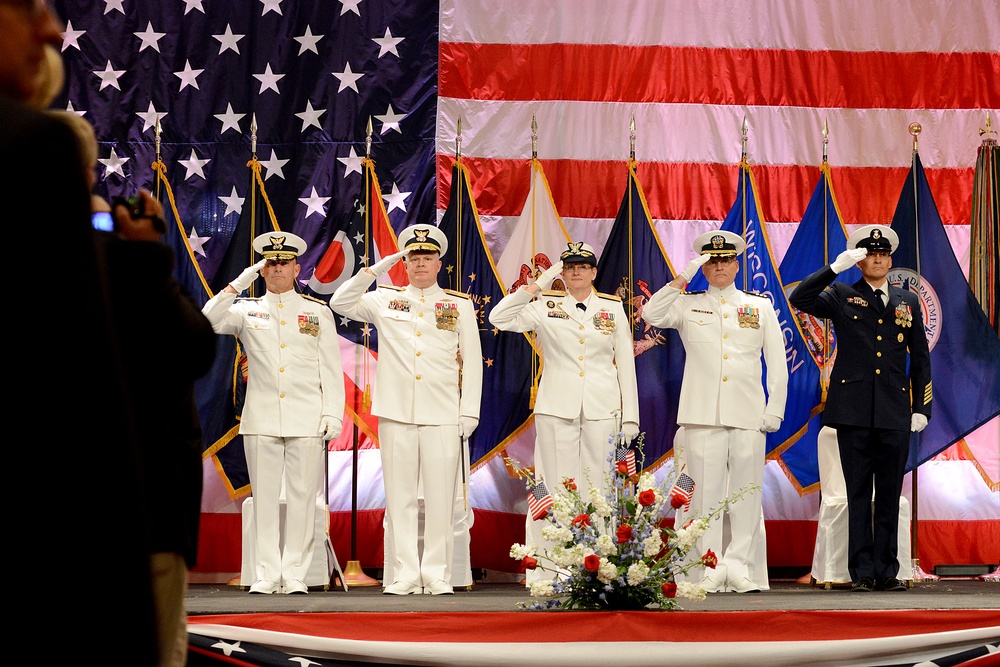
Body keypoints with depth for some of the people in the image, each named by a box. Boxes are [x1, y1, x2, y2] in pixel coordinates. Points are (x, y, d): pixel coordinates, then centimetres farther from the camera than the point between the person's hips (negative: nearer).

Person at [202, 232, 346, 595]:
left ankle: (295, 574, 2)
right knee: (264, 496, 0)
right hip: (261, 419, 0)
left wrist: (333, 414, 1)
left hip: (307, 421, 0)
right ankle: (266, 574, 3)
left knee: (302, 496, -2)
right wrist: (237, 285, -9)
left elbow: (331, 369, 9)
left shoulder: (319, 312, 11)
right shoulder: (246, 310, 11)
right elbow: (208, 322, -6)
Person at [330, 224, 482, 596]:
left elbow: (472, 361, 8)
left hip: (442, 416, -1)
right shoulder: (385, 300, 12)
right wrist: (376, 269, -3)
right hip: (396, 413, 1)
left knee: (440, 497, -3)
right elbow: (340, 303, 3)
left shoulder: (460, 306, 10)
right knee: (399, 496, 1)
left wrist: (470, 411, 0)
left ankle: (437, 575, 2)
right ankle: (405, 575, 5)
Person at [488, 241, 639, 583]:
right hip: (556, 408, -1)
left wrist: (630, 416, 5)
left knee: (598, 484, 0)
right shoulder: (547, 306, 6)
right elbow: (499, 318, -6)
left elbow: (626, 363, 10)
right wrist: (536, 287, -9)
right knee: (557, 485, -2)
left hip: (602, 408, 1)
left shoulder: (613, 308, 10)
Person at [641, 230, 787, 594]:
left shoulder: (761, 306, 14)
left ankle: (740, 569, 2)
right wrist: (682, 279, -8)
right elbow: (651, 315, -5)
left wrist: (774, 410, 4)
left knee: (746, 493, -2)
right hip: (702, 414, -1)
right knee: (706, 492, -3)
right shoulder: (688, 305, 13)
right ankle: (709, 572, -1)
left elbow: (777, 362, 12)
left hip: (747, 413, 1)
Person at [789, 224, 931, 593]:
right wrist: (835, 268, -15)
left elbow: (920, 357, 15)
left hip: (895, 412, 2)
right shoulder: (841, 296, 7)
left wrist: (921, 407, 8)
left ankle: (886, 572, 9)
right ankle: (862, 572, 2)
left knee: (890, 494, 4)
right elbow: (799, 300, -9)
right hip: (854, 409, -2)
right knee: (859, 494, 0)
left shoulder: (908, 301, 14)